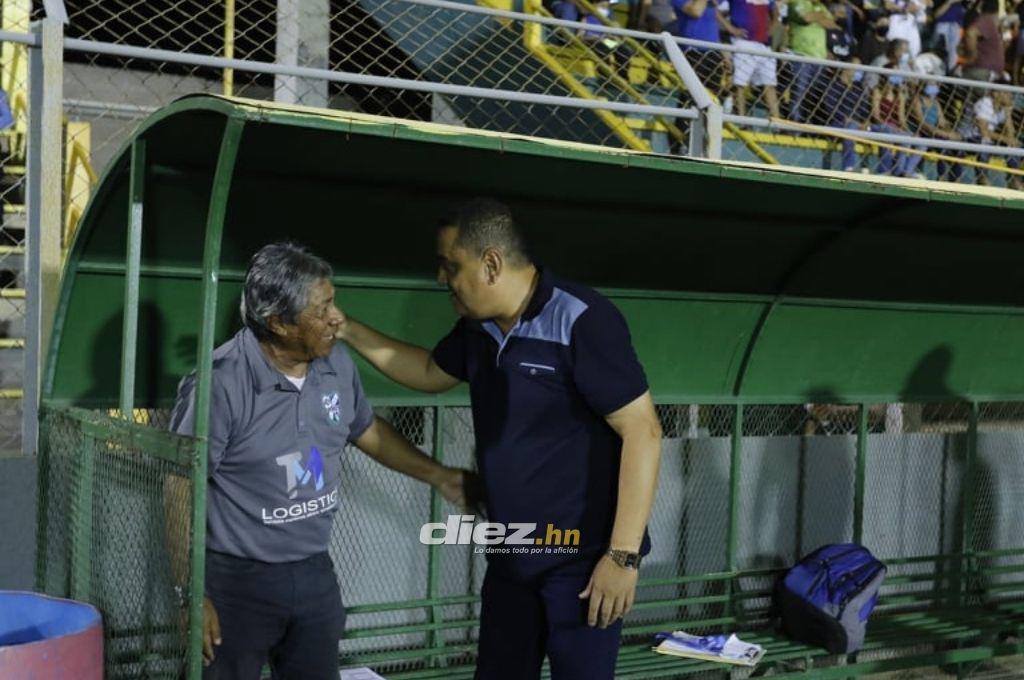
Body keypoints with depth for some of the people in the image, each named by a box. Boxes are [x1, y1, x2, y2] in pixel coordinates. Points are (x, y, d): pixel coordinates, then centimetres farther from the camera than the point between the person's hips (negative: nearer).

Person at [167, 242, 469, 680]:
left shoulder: (336, 364, -3)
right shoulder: (220, 384, -23)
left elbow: (369, 432, 17)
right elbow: (180, 493, -18)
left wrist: (439, 476, 19)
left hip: (315, 574, 6)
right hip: (237, 581, -6)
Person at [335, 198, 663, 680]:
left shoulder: (582, 321, -20)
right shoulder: (478, 327, 5)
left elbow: (642, 432, -21)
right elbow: (430, 373, 25)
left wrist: (623, 555, -23)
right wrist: (348, 331, 14)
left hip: (582, 559, -8)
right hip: (510, 556, 8)